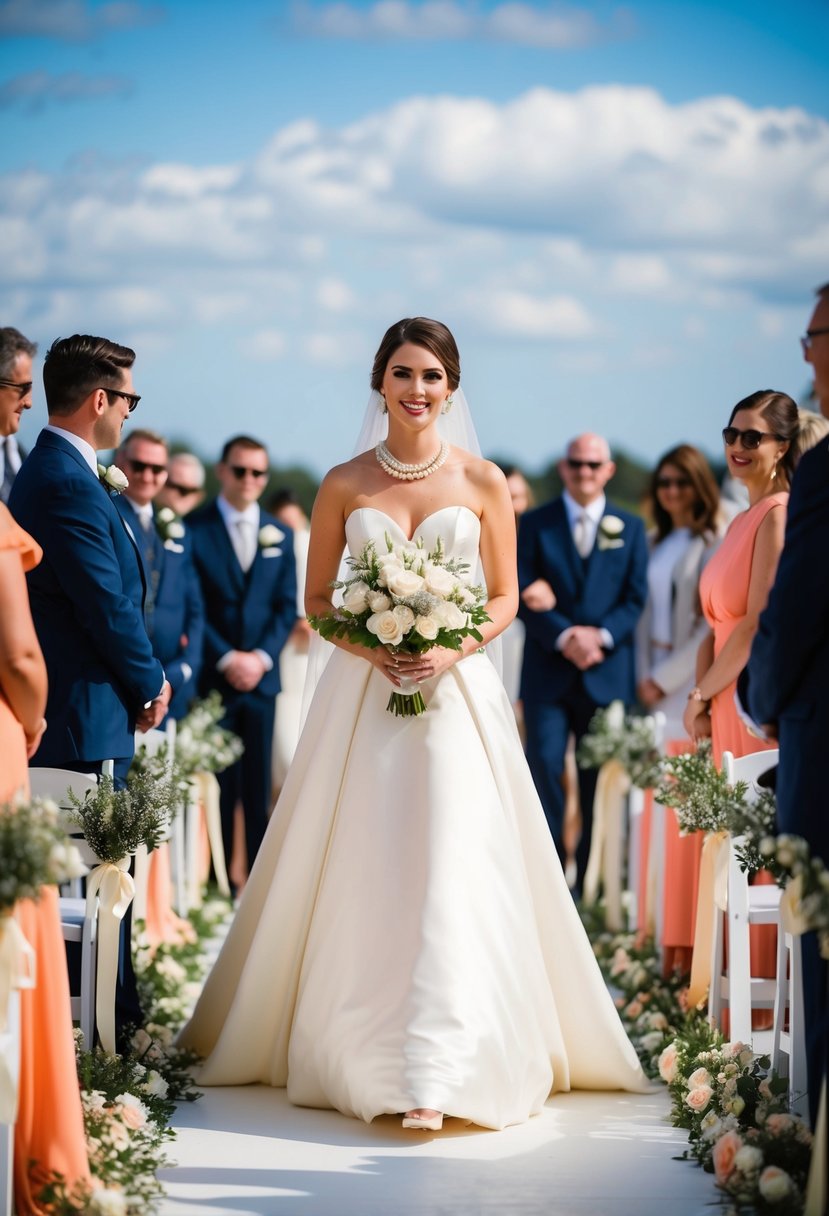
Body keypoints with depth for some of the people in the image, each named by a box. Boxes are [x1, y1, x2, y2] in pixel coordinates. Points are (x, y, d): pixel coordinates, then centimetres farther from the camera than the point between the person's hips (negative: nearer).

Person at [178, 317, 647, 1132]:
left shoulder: (483, 482, 4)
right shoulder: (344, 485, 5)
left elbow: (504, 598, 6)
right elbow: (316, 599, 7)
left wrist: (450, 651, -12)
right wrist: (371, 649, -11)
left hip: (457, 691, -1)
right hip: (362, 695, 1)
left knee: (450, 869, -10)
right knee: (364, 874, 2)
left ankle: (435, 1071, -12)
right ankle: (358, 1054, 15)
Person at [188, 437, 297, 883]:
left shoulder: (279, 535, 12)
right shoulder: (194, 528, -1)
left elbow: (287, 606, 9)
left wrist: (261, 657, -5)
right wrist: (226, 658, -12)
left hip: (261, 675, 3)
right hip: (212, 676, -3)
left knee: (259, 785, 4)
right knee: (216, 783, -2)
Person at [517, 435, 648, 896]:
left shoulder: (631, 527, 10)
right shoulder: (536, 524, 6)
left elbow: (636, 597, 4)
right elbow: (524, 594, -2)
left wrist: (601, 635, -13)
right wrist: (564, 636, -16)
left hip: (608, 671, 1)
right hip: (548, 670, -1)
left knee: (601, 780, 3)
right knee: (545, 764, -10)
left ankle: (592, 884, 10)